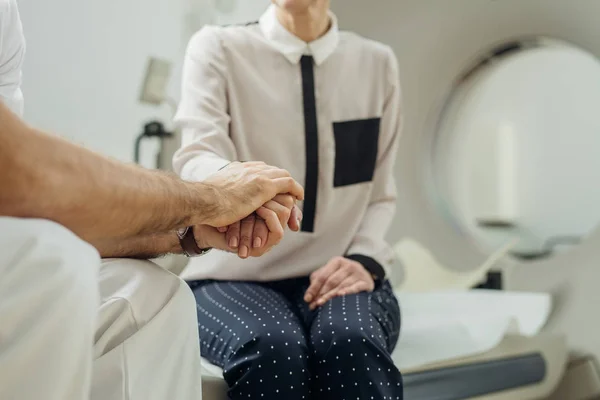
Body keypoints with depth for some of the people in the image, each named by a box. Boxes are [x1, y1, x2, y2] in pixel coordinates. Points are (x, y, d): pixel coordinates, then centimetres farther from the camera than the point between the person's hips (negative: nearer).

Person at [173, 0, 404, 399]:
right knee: (272, 351, -34)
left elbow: (380, 194, 10)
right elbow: (196, 159, -16)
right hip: (235, 275, -1)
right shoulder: (217, 48, 1)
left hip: (337, 274, 2)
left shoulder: (378, 62, 10)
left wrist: (365, 261, -12)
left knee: (353, 346, -33)